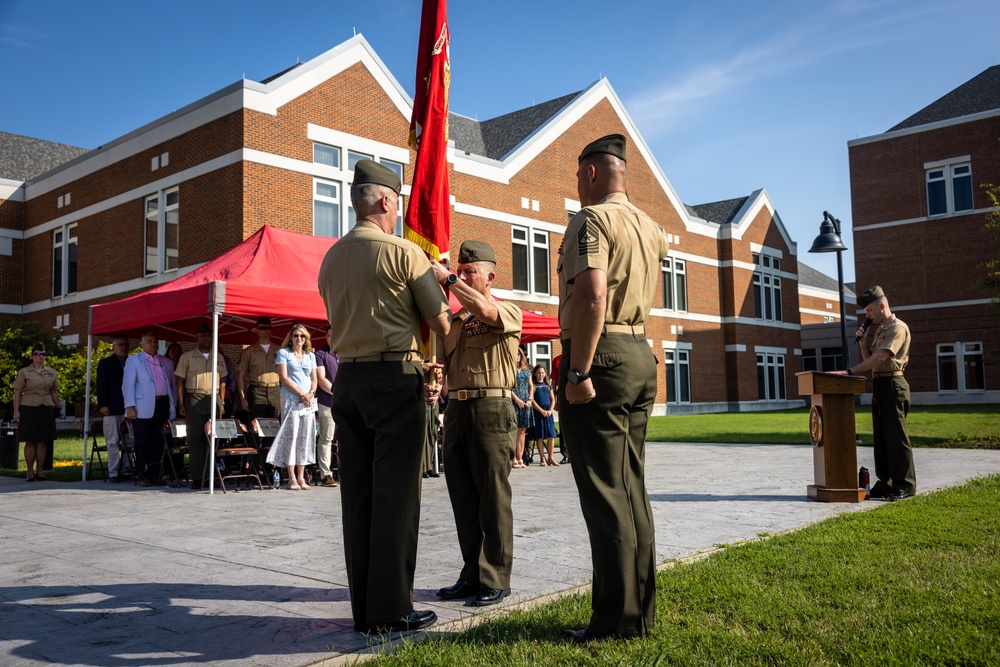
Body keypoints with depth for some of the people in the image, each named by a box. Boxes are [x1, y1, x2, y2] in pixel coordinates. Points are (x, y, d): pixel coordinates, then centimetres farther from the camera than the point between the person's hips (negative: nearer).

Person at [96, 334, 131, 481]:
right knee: (113, 442, -2)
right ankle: (113, 473, 0)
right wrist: (103, 405, -9)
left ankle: (126, 470, 8)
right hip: (112, 409, -3)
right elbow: (101, 385, 1)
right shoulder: (105, 363, 7)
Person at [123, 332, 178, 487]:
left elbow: (172, 385, 20)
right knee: (143, 442, 0)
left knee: (158, 442, 3)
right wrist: (130, 407, -9)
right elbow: (128, 385, 1)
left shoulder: (166, 362, 19)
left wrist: (173, 406, 12)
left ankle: (154, 474, 8)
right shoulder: (133, 360, 8)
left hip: (162, 406, 3)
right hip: (144, 408, -3)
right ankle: (143, 476, 4)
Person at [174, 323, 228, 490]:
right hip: (194, 400, -2)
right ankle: (197, 478, -1)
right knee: (195, 438, -4)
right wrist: (181, 404, -3)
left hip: (214, 399, 2)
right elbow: (180, 382, 4)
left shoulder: (219, 358, 14)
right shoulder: (187, 357, 6)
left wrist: (222, 402, 7)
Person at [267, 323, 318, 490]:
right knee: (291, 436, -7)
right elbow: (284, 378, -5)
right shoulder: (283, 353, 4)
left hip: (309, 401, 4)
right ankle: (292, 478, -5)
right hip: (291, 399, -4)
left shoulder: (311, 356, 17)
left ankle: (301, 477, 6)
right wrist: (301, 394, -12)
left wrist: (311, 393, -5)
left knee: (305, 437, 2)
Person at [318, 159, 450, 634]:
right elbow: (440, 323, -4)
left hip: (347, 380, 7)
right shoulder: (402, 252, -7)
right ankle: (390, 610, 2)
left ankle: (364, 608, 15)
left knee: (357, 495, 8)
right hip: (395, 377, -6)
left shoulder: (330, 259, 12)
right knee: (395, 495, -2)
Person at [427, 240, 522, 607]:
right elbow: (443, 362, 21)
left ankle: (495, 580, 4)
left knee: (493, 498, -3)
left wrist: (446, 278, -13)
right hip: (456, 409, 7)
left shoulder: (508, 311, 0)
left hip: (491, 409, -7)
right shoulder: (453, 319, 19)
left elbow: (483, 310, -22)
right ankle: (472, 574, 18)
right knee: (463, 496, 9)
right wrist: (434, 383, -1)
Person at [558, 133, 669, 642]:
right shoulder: (649, 227, 17)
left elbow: (592, 297, -22)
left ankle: (616, 619, 0)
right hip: (642, 354, 9)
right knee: (632, 489, 12)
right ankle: (641, 612, 18)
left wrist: (578, 373, -22)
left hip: (600, 356, -9)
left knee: (604, 493, -5)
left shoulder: (591, 220, -9)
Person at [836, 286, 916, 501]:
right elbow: (868, 359, 20)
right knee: (881, 437, 10)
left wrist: (851, 370, -23)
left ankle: (905, 485, -2)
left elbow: (879, 357, -21)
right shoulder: (876, 329, 18)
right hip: (878, 385, 9)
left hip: (892, 384, -9)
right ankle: (886, 483, 15)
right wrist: (863, 341, 5)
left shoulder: (898, 328, -10)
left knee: (896, 435, -7)